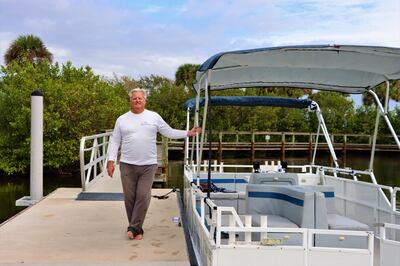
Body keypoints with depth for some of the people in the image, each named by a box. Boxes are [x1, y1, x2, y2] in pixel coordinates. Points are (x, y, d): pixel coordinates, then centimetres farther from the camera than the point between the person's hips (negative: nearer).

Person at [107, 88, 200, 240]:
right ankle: (137, 229, 17)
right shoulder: (122, 119, 8)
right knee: (130, 198, 4)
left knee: (143, 197, -6)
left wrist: (188, 133, 2)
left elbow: (170, 132, 9)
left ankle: (134, 228, 3)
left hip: (148, 165, -1)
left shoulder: (154, 117, 6)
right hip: (127, 165, 1)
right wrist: (111, 161, -1)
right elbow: (115, 141, 8)